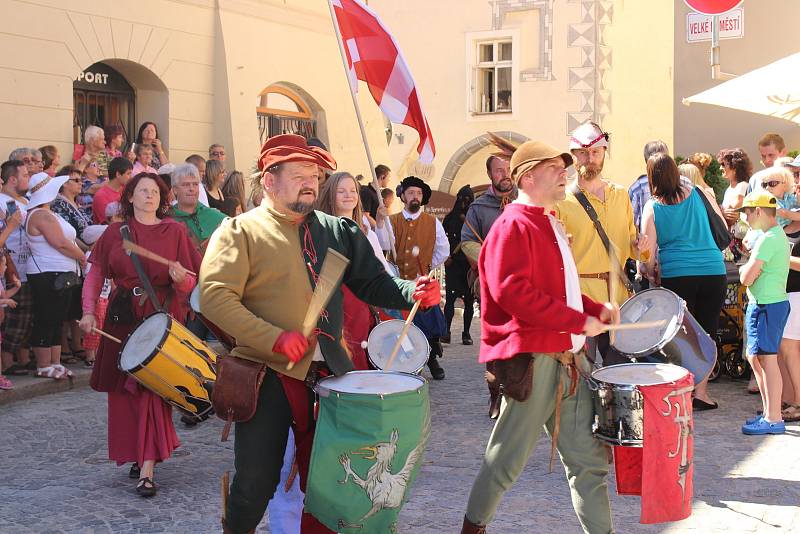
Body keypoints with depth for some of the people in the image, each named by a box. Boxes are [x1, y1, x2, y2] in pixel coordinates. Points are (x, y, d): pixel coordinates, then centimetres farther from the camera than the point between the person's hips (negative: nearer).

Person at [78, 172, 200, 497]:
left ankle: (147, 470, -11)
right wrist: (88, 311, -6)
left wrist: (181, 278, -21)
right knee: (125, 389, 6)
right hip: (123, 317, 3)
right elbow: (96, 275, 7)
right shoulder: (115, 233, 8)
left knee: (152, 387, -10)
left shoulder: (175, 231, 3)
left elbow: (190, 284, 2)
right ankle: (139, 453, 25)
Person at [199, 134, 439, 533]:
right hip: (267, 374, -4)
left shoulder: (337, 231, 9)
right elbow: (214, 295, -14)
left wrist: (410, 292, -13)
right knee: (256, 484, 4)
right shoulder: (240, 231, -5)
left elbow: (372, 282, 9)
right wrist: (275, 338, -22)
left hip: (328, 372, 4)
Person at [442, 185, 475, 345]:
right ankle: (446, 332, -9)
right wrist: (447, 257, -3)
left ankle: (466, 333, 8)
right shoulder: (450, 218, 11)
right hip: (453, 264, 0)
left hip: (470, 264, 0)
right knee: (450, 297, -8)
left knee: (469, 299, 1)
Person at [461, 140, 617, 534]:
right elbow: (512, 291, -23)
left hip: (569, 359, 9)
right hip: (533, 359, -9)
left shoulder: (549, 224, 18)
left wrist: (595, 308, 9)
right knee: (508, 459, 4)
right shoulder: (513, 225, -11)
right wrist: (579, 321, -20)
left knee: (588, 457, 10)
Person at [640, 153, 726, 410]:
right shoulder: (700, 194, 4)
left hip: (675, 276, -1)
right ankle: (701, 392, 10)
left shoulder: (652, 207, -1)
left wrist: (650, 274, 15)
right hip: (714, 273, 1)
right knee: (706, 335, 8)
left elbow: (649, 253, -2)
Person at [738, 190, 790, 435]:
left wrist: (744, 268, 0)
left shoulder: (768, 239, -18)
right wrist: (750, 268, 3)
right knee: (754, 357, 16)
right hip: (770, 302, 11)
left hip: (766, 305, -11)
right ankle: (769, 412, 23)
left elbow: (746, 278, -19)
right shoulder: (779, 234, 15)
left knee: (767, 359, -8)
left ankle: (774, 419, -4)